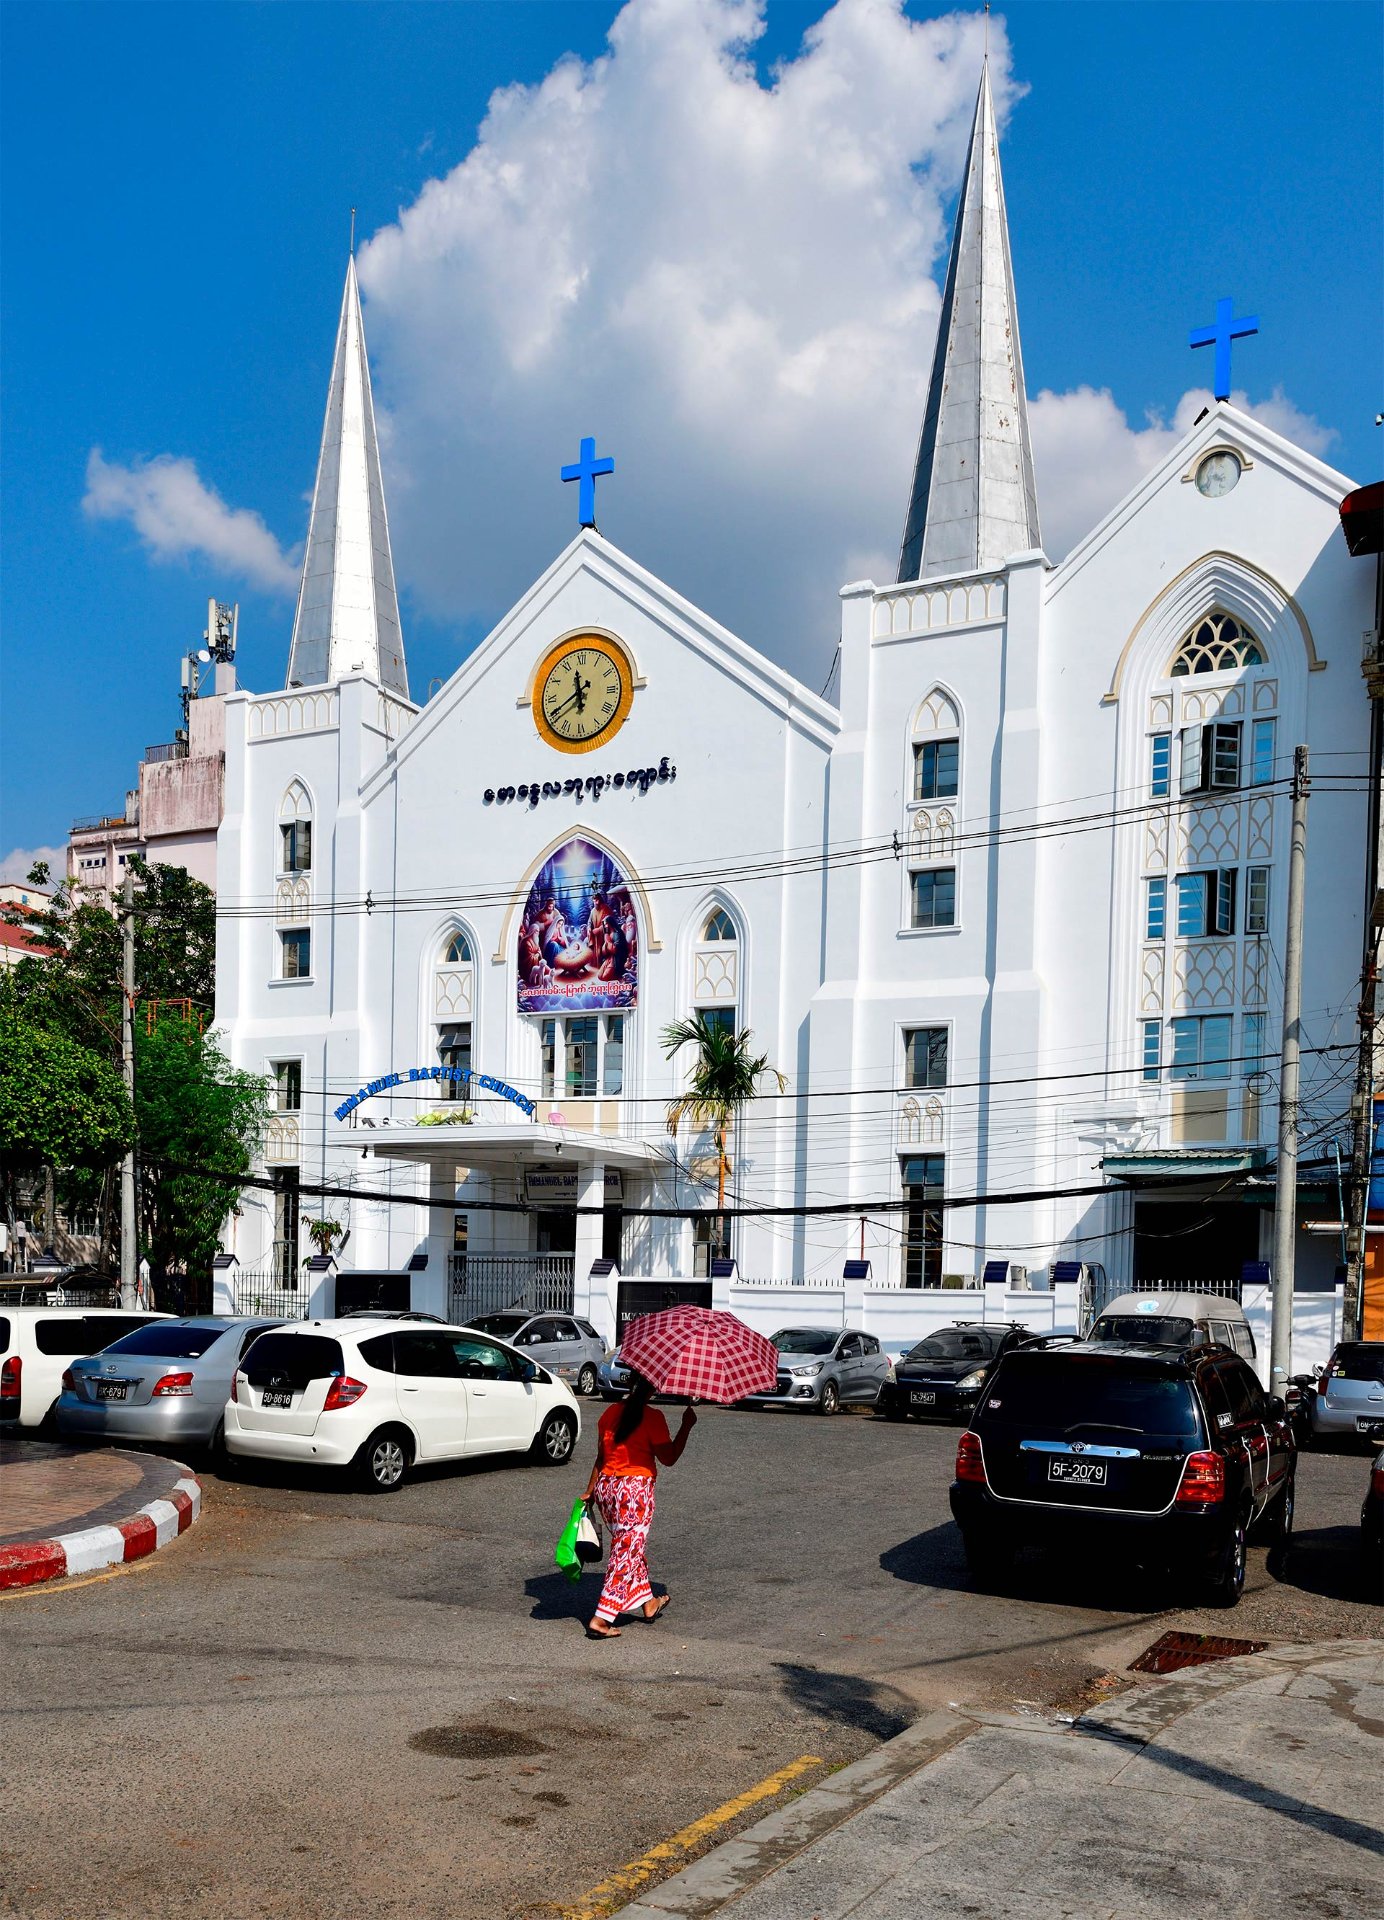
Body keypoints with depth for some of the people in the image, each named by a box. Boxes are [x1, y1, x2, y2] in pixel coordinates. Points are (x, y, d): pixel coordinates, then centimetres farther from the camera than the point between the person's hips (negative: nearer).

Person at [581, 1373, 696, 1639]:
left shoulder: (610, 1413, 6)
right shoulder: (652, 1417, -11)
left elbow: (601, 1457, 12)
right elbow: (668, 1458, -7)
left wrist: (590, 1490, 20)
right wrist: (687, 1426, -1)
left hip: (606, 1487, 7)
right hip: (635, 1490, -7)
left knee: (632, 1547, 23)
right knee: (627, 1553, 0)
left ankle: (647, 1603, 37)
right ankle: (600, 1620, -4)